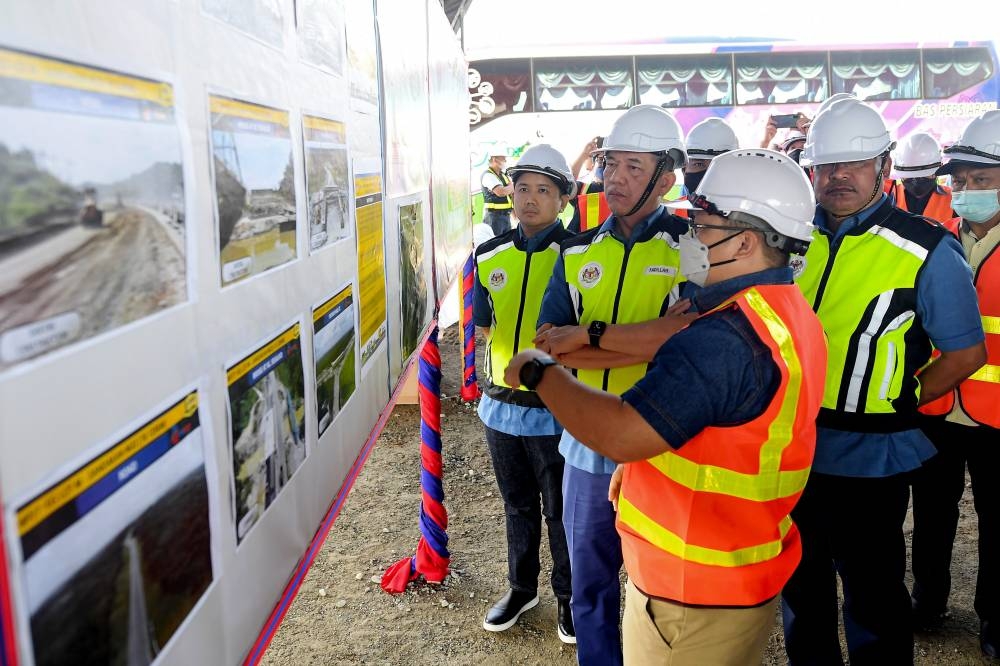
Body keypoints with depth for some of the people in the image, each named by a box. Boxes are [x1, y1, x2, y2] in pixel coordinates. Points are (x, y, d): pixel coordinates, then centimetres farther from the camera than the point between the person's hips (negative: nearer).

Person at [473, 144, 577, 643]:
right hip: (501, 402, 5)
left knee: (560, 511, 12)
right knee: (517, 505, 21)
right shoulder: (490, 256, 2)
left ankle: (568, 597, 33)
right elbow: (485, 326, 9)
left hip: (554, 409, -4)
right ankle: (522, 588, 41)